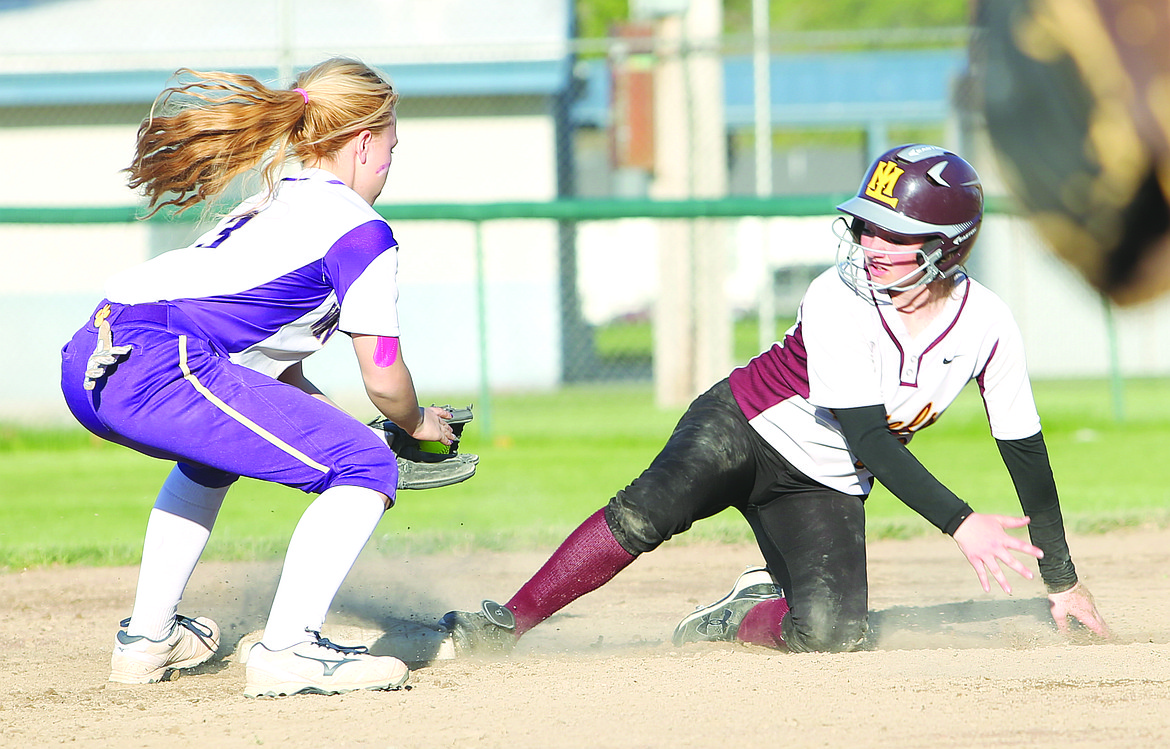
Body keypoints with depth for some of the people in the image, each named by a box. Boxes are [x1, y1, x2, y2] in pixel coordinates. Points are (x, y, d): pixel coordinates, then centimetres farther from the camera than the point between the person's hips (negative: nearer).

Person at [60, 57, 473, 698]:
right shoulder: (360, 229, 5)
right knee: (366, 466, -3)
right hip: (156, 370, -9)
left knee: (217, 445, 40)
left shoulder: (270, 203, 31)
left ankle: (147, 638, 38)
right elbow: (383, 379, 3)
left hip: (87, 364, 9)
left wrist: (328, 417, 33)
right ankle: (287, 649, -15)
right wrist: (416, 423, 23)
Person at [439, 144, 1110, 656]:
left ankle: (742, 619, 11)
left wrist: (1062, 579, 4)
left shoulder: (987, 326, -14)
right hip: (742, 429, -3)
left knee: (828, 633, -22)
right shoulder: (837, 302, -24)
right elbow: (866, 436, -28)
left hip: (827, 490, 3)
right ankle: (506, 626, -25)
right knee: (655, 505, -32)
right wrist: (959, 522, -36)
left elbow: (1026, 450, -1)